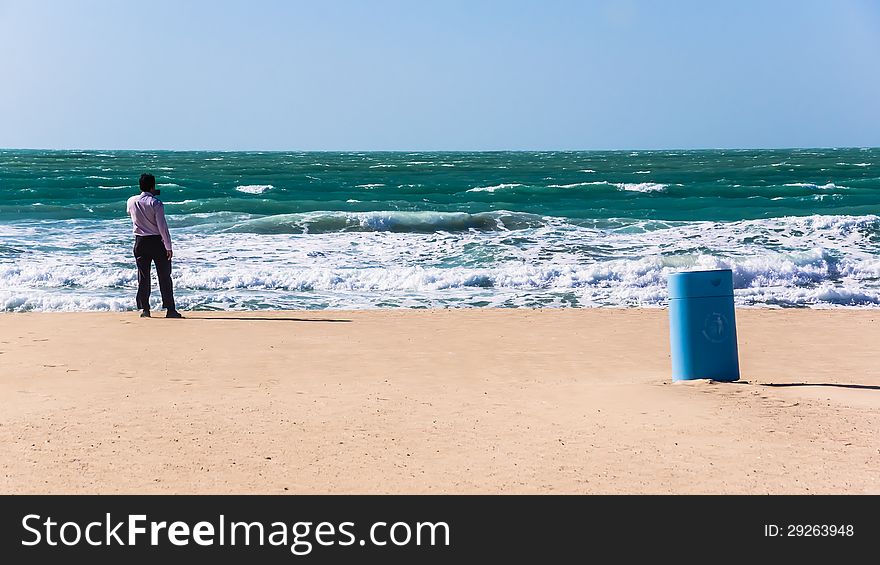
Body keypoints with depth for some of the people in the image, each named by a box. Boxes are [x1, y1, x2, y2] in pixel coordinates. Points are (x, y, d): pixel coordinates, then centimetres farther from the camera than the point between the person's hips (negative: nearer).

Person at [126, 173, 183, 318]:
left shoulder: (131, 201, 0)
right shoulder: (156, 203, -14)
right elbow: (162, 226, -17)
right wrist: (168, 247, -12)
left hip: (140, 242, 4)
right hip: (157, 241, -4)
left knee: (143, 276, 10)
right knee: (164, 276, 2)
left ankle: (144, 309, 9)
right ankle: (170, 309, 2)